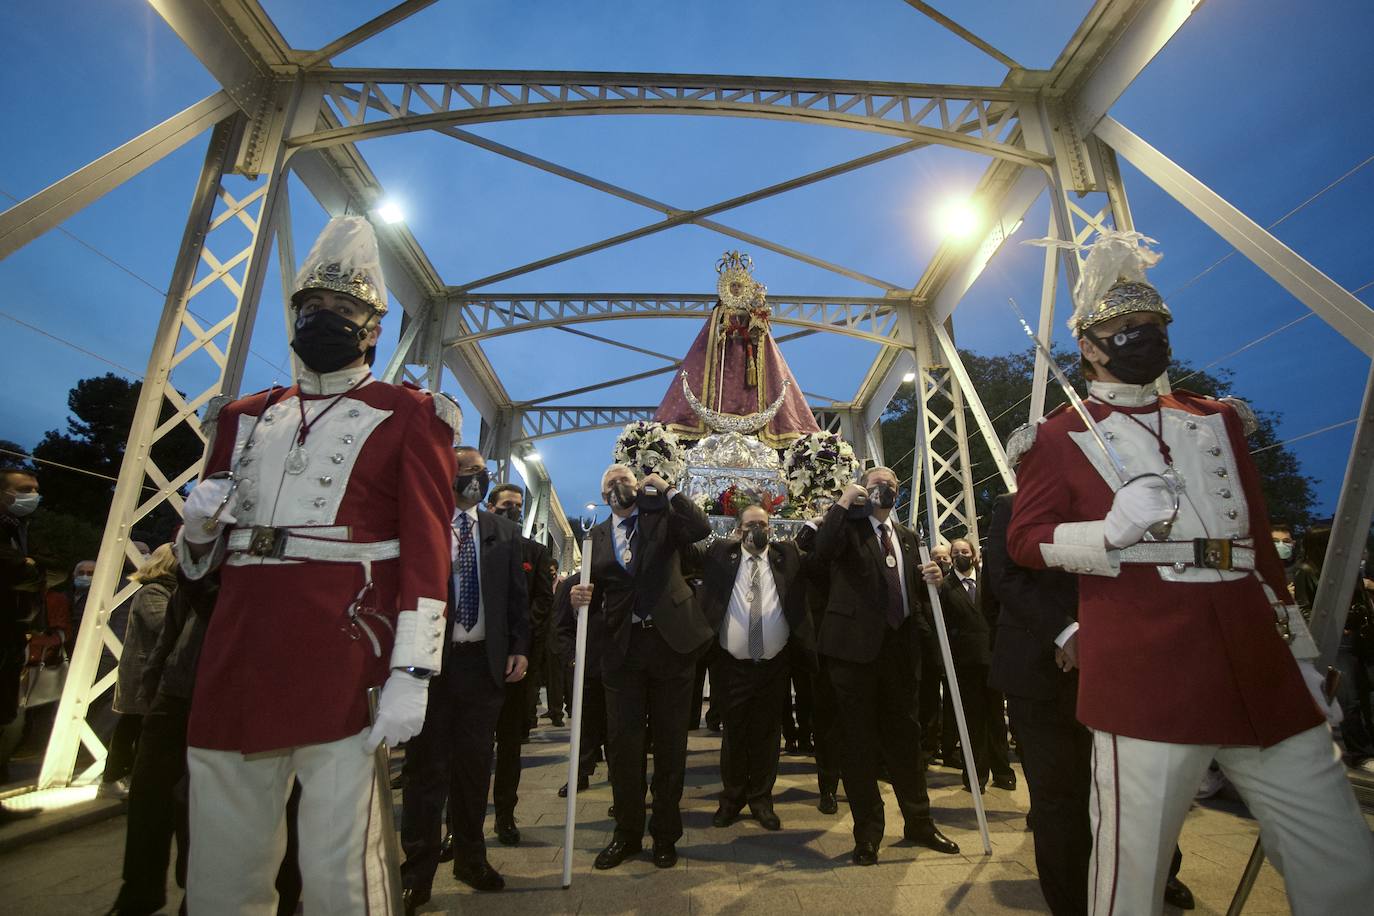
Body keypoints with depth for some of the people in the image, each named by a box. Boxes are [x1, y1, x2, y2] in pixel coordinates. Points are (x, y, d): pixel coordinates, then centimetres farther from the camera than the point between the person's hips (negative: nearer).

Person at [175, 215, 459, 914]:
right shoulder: (245, 419, 18)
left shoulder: (406, 417, 2)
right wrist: (198, 527, -1)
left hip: (341, 673, -5)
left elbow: (427, 550, -7)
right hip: (232, 668, 6)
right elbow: (197, 560, 23)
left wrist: (412, 673, -15)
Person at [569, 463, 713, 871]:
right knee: (623, 742, 6)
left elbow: (701, 529, -14)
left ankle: (665, 833, 27)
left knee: (670, 742, 9)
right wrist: (582, 599, -12)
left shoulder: (662, 516, 4)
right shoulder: (597, 537, 10)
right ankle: (627, 833, 27)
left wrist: (668, 489, -14)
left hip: (670, 640, -1)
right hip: (622, 648, 2)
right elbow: (596, 594, 9)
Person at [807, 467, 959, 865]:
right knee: (860, 740, 6)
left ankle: (919, 822, 35)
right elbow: (822, 552, -24)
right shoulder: (849, 526, -2)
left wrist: (932, 579, -4)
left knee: (905, 735, 18)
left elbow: (916, 590, 18)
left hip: (900, 644, 5)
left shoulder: (907, 535, 16)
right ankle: (867, 832, 21)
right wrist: (843, 501, -21)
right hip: (856, 643, -5)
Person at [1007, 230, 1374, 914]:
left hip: (1262, 675, 6)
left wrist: (1301, 655, 18)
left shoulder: (1217, 419, 18)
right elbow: (1023, 539, -2)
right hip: (1144, 683, -5)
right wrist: (1110, 532, -20)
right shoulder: (1062, 435, 1)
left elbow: (1261, 542, 20)